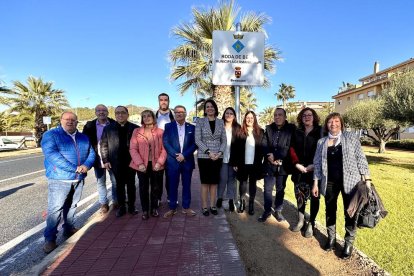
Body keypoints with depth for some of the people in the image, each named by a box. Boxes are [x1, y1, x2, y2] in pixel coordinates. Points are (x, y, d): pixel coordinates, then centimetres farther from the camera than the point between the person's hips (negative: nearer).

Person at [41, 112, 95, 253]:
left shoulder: (83, 138, 10)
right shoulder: (50, 135, -6)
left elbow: (91, 153, 7)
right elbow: (51, 154, -19)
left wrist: (86, 165, -16)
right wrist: (74, 168, -24)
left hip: (79, 179, 5)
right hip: (59, 179, -5)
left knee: (72, 206, 17)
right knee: (55, 209, -4)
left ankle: (69, 229, 34)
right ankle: (50, 238, 10)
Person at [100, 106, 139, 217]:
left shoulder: (135, 128, -2)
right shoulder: (108, 128, 2)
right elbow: (103, 145, 3)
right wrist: (105, 160, -2)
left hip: (131, 161, -1)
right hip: (116, 162, 1)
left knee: (131, 185, 11)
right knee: (119, 185, 12)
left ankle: (131, 206, 25)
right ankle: (121, 207, 25)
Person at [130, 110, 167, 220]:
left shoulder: (160, 132, -2)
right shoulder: (136, 132, 0)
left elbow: (164, 149, -4)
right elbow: (133, 149, -4)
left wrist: (159, 162, -14)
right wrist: (139, 163, -14)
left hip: (156, 165, 0)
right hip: (142, 165, 0)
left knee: (156, 188, 11)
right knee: (143, 188, 10)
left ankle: (154, 209, 29)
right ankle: (145, 210, 25)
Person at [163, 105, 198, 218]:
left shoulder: (192, 127, 7)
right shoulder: (168, 126, 6)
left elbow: (194, 144, 0)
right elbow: (165, 143, -3)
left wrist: (184, 155, -12)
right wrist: (176, 155, -13)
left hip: (187, 161, 1)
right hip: (173, 161, -1)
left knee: (186, 185, 9)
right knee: (173, 186, 6)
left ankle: (186, 207, 21)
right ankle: (172, 208, 19)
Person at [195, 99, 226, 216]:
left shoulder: (220, 122, 6)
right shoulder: (200, 121, -1)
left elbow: (224, 140, 7)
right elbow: (197, 140, -7)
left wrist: (220, 152, -10)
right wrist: (209, 152, -16)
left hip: (218, 157, 2)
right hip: (203, 156, -2)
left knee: (214, 182, 9)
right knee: (205, 182, 4)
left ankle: (213, 206, 22)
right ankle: (204, 206, 16)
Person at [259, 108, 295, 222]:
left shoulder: (291, 129, -4)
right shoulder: (269, 128, 6)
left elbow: (289, 147, -13)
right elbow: (264, 144, -1)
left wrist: (275, 156, -18)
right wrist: (269, 156, -17)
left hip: (283, 165, -1)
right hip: (269, 164, 2)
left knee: (280, 189, 13)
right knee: (267, 189, 8)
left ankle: (278, 211, 29)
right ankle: (267, 210, 23)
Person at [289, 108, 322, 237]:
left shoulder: (320, 131, -2)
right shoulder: (297, 132, 9)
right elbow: (292, 148, 5)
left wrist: (314, 165, -15)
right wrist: (297, 163, -7)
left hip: (315, 170, -3)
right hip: (299, 170, 3)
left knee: (314, 197, 7)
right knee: (300, 196, 10)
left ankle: (311, 224, 20)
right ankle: (300, 221, 26)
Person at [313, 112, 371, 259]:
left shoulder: (351, 137, -1)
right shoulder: (321, 142, 5)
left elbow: (361, 159, -1)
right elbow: (317, 163, 7)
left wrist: (367, 179, -7)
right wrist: (315, 183, 5)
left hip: (349, 180, -2)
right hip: (329, 182, 2)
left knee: (350, 212, 6)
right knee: (330, 210, 13)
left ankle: (349, 243, 25)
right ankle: (331, 237, 32)